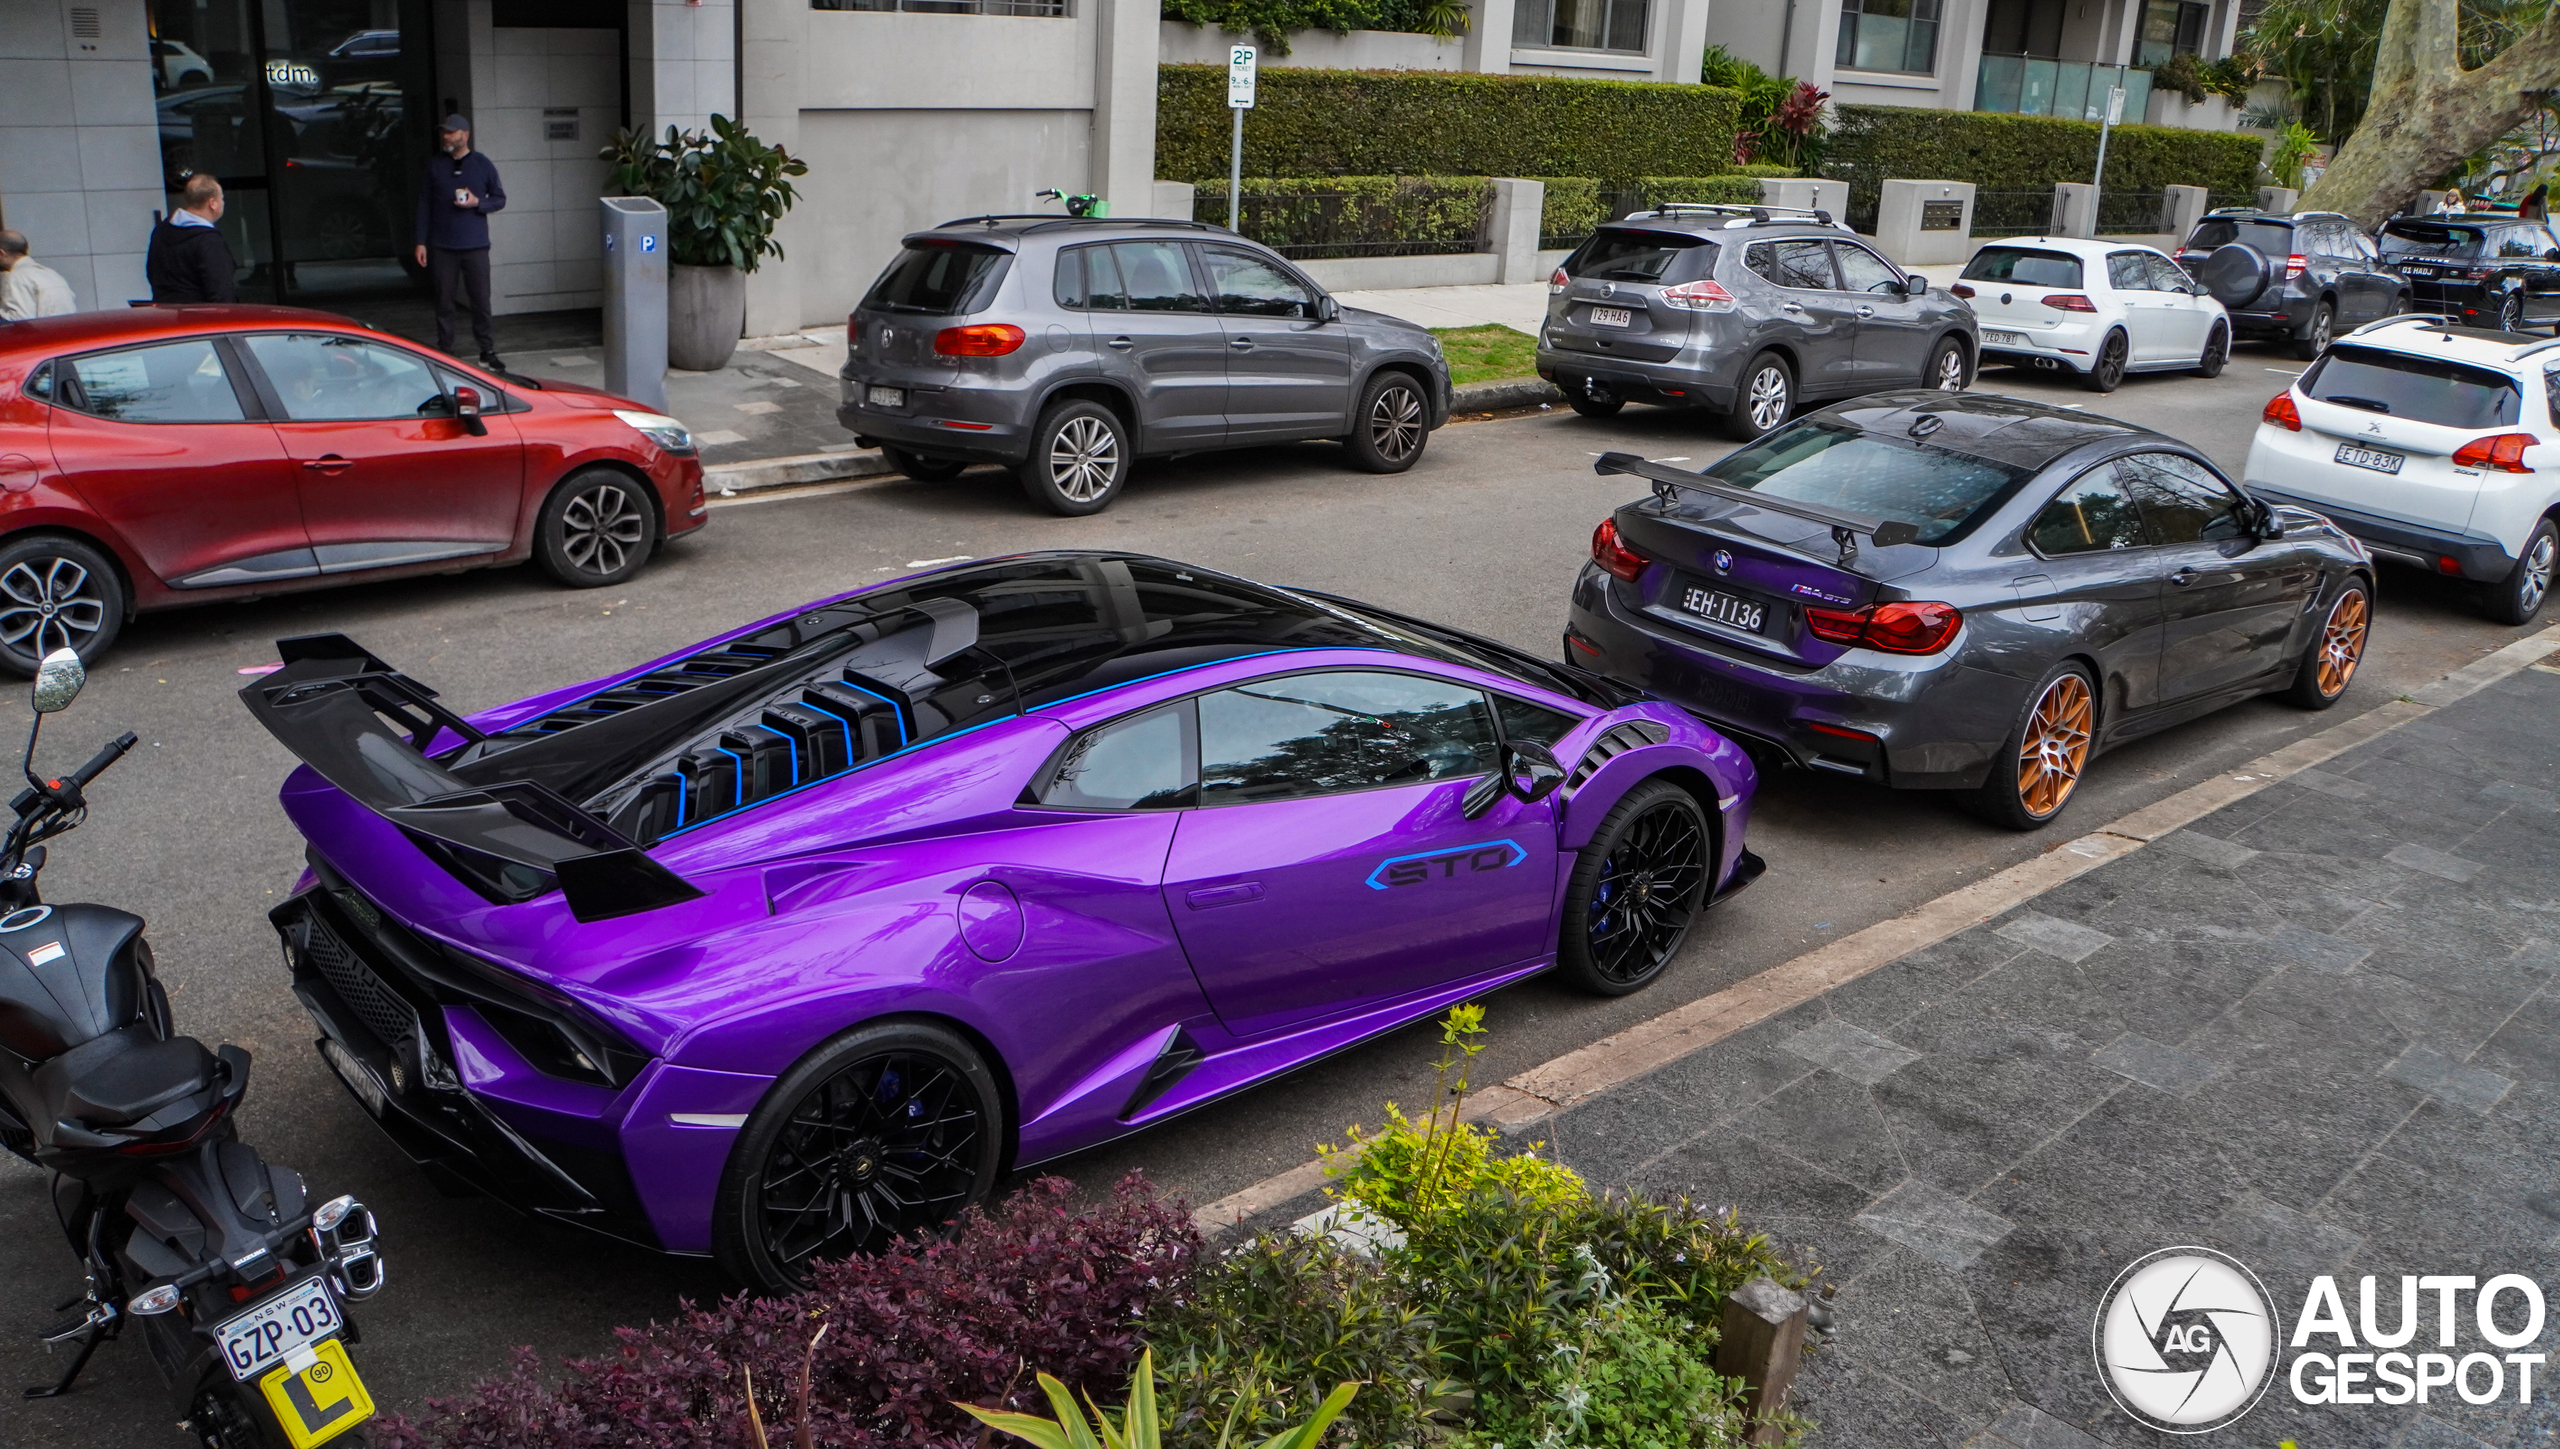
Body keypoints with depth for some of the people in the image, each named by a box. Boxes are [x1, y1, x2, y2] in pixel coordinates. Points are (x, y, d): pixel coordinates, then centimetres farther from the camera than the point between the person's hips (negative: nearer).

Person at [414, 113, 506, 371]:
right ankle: (445, 352, 12)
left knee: (481, 300, 0)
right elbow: (424, 203, 6)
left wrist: (477, 203, -12)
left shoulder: (483, 165, 2)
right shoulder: (434, 164, 4)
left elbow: (500, 198, 8)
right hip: (442, 246, 1)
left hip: (475, 245, -1)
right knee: (444, 301, 4)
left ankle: (487, 351, 11)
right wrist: (421, 241, 2)